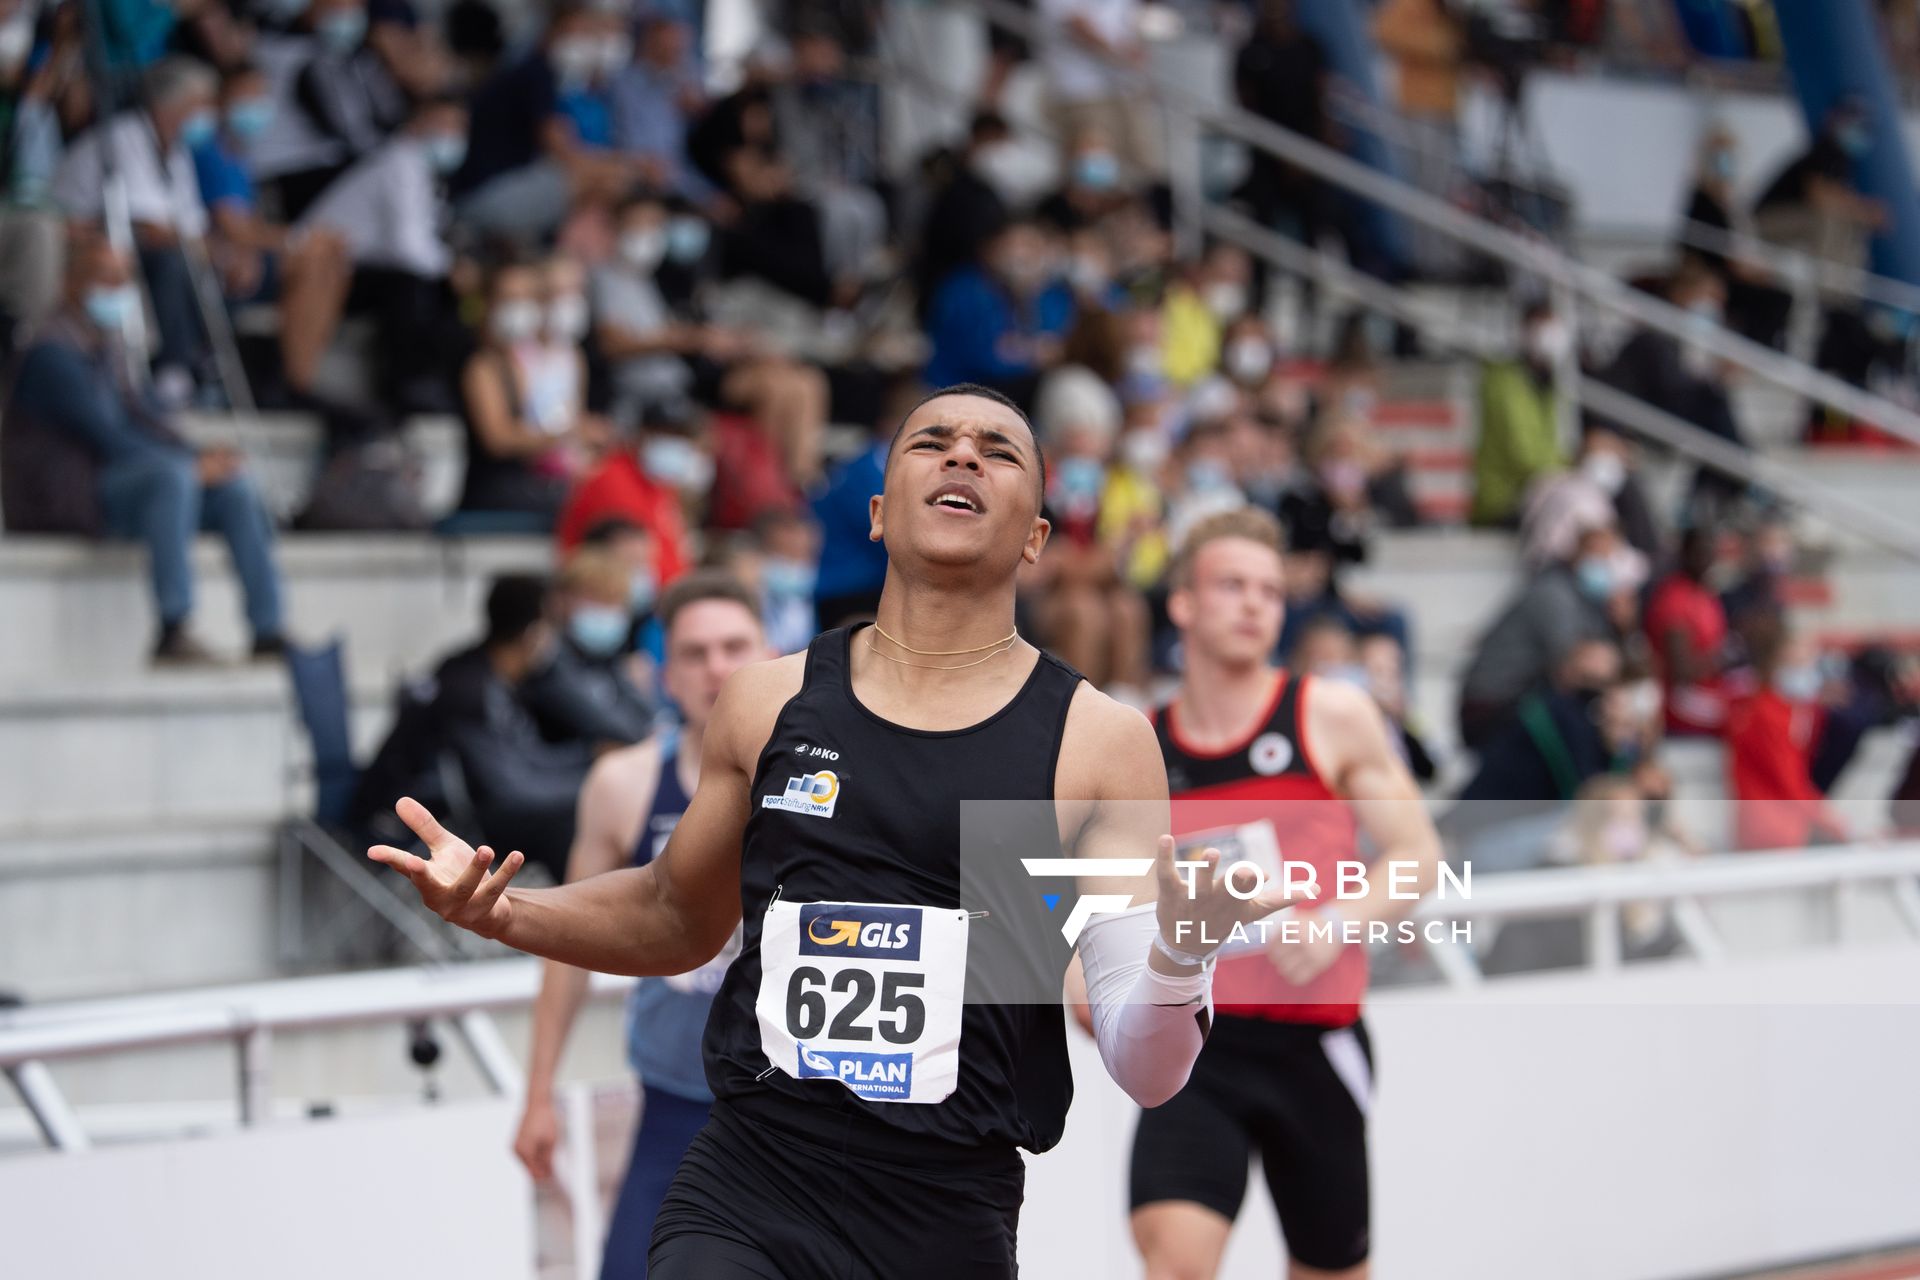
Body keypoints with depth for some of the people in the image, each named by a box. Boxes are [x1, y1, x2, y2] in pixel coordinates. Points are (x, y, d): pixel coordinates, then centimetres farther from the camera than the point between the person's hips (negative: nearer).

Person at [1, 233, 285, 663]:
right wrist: (193, 465, -19)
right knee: (172, 477, -34)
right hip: (61, 496, -9)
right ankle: (172, 633, -38)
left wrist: (199, 457, -1)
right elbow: (103, 437, -21)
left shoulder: (108, 341, 14)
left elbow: (137, 409, 16)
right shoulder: (54, 352, -16)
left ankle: (268, 632, -11)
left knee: (235, 488, -6)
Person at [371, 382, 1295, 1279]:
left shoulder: (1099, 743, -1)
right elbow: (678, 919, 23)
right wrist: (503, 913, 7)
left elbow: (1143, 1074, -5)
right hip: (743, 1192, 1)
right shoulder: (769, 703, 6)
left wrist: (1179, 954, -26)